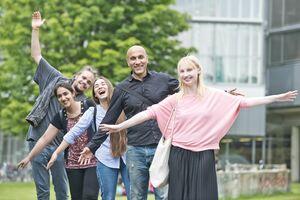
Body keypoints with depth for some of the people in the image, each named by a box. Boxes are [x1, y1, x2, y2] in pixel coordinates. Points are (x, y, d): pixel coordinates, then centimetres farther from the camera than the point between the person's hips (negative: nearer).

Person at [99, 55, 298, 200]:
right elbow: (149, 113, 1)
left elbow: (244, 102, 1)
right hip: (180, 155, 1)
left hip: (204, 155, -1)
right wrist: (120, 126, -4)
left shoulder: (214, 96, 3)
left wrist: (277, 98, -4)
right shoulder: (175, 99, 5)